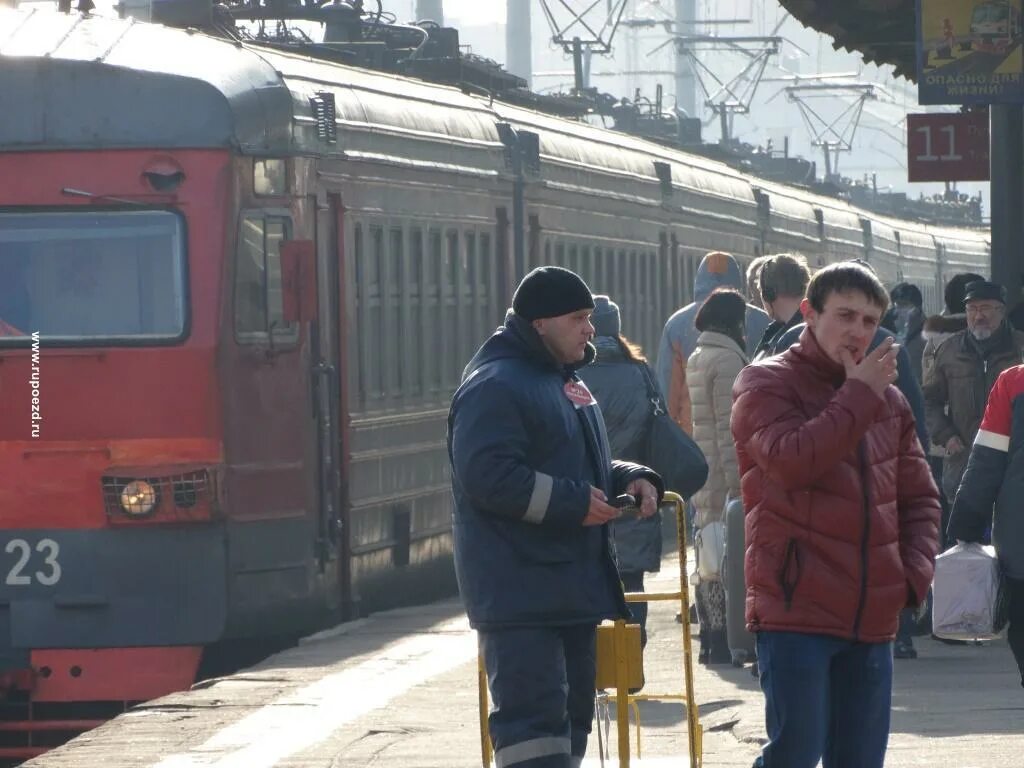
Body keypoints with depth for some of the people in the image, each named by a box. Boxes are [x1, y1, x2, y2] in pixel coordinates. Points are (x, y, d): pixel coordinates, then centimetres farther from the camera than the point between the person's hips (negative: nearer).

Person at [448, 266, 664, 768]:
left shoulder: (565, 382, 19)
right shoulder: (496, 386, -14)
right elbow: (488, 476, -24)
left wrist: (631, 479, 8)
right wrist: (572, 502, -23)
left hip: (571, 586, 10)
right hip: (519, 591, -10)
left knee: (571, 711, 14)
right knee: (534, 713, -16)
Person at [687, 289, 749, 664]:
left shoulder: (696, 359, 17)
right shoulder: (727, 359, -13)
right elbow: (730, 427, -18)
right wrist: (737, 483, -19)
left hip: (701, 475, 10)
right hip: (722, 477, -10)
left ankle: (709, 639, 17)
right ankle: (721, 641, -10)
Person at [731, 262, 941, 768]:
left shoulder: (888, 400, 16)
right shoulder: (767, 384, -2)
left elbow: (919, 498, 22)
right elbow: (789, 460, -22)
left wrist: (915, 572, 5)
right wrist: (859, 394, -15)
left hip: (872, 616, 6)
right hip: (795, 609, -6)